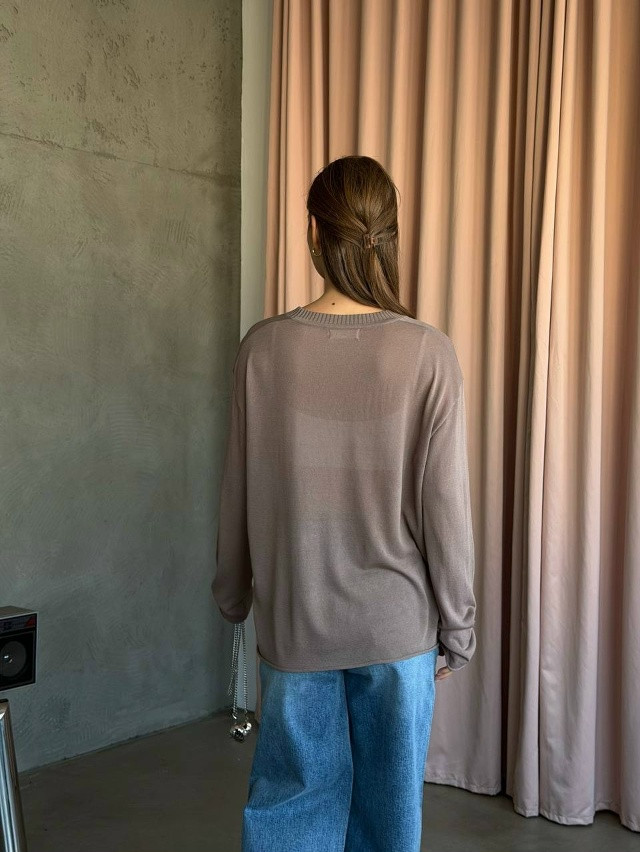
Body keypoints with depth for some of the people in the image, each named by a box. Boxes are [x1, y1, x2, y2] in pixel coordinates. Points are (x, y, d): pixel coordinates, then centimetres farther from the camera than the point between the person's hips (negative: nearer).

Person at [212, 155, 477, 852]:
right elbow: (445, 506, -10)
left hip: (293, 622, 1)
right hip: (399, 624, -1)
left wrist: (232, 594, 15)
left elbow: (239, 489, -1)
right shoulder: (428, 354, -12)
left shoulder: (264, 347, -9)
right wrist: (457, 629, 3)